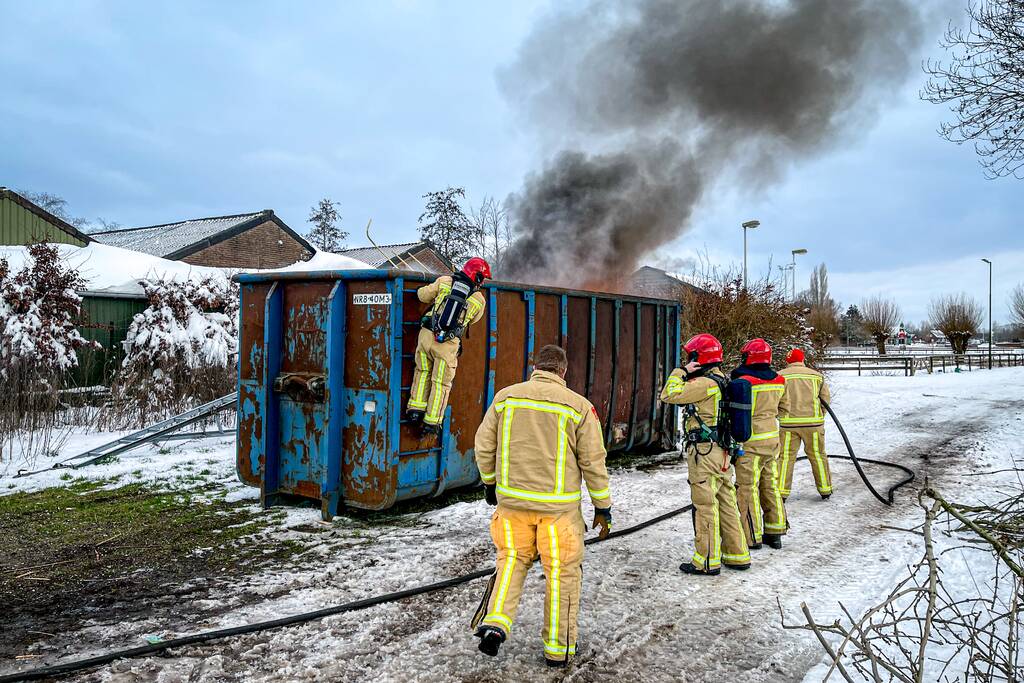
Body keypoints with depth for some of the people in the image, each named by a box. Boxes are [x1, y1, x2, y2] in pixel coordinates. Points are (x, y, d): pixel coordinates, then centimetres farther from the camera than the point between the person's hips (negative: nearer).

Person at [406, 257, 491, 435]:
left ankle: (416, 409, 19)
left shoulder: (444, 281, 2)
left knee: (423, 372, 24)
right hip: (448, 343, -2)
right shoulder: (479, 300, 0)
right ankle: (431, 422, 16)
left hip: (426, 334, 2)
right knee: (441, 382, 10)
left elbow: (423, 295, 9)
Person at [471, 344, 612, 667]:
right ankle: (558, 648, 22)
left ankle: (495, 623, 4)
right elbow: (593, 462, -4)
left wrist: (490, 482, 21)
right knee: (562, 572, 12)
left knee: (512, 559, 21)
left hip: (512, 499, 2)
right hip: (558, 506, -2)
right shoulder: (578, 405, -6)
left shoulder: (505, 396, 1)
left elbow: (484, 445, 6)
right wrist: (603, 507, 6)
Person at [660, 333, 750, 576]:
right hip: (722, 450, 10)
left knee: (705, 506, -2)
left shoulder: (705, 383, -18)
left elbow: (669, 395, -19)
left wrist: (682, 371, -9)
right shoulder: (720, 381, 13)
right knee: (726, 503, 15)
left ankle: (708, 561, 6)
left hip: (704, 452, -10)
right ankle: (737, 555, 23)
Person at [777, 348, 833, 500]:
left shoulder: (780, 376, 1)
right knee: (817, 455, 13)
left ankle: (781, 492, 5)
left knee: (786, 457, 5)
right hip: (813, 421, 1)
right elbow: (825, 399, 9)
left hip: (788, 423, -1)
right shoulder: (816, 375, 7)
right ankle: (825, 490, 22)